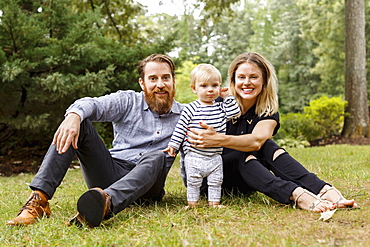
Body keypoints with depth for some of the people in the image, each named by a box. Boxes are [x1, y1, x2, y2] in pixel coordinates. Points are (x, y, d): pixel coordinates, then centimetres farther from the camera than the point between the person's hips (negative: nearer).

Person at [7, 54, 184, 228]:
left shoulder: (183, 115, 11)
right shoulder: (127, 101, 8)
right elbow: (93, 104, -11)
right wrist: (74, 115, -33)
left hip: (145, 184, -1)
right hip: (111, 173, 1)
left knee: (157, 156, -33)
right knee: (79, 122, -16)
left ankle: (106, 202, -61)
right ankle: (39, 199, -29)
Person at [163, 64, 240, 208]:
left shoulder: (221, 108, 5)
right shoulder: (190, 109, -7)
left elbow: (235, 113, -3)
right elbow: (180, 128, -5)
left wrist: (228, 97, -3)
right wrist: (173, 145, -8)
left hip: (215, 156, 3)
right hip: (194, 156, -3)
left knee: (216, 181, 11)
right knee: (193, 181, 7)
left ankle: (214, 202, 25)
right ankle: (192, 203, 20)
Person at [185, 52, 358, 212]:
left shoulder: (268, 113, -6)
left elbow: (257, 140, -29)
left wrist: (219, 140, -45)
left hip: (243, 182, 2)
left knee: (267, 146, -25)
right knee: (243, 157, -32)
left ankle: (325, 191, -39)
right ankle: (297, 196, -52)